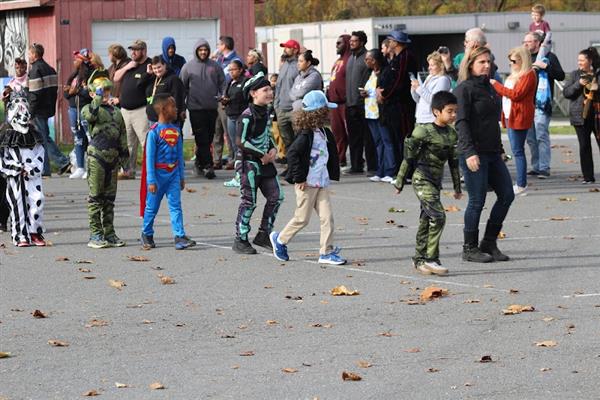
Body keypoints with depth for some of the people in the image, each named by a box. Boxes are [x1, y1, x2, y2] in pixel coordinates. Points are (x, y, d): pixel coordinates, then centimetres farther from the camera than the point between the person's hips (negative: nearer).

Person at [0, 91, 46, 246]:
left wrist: (32, 169, -4)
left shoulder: (33, 132, 12)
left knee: (37, 200, -9)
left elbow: (40, 152, 10)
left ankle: (35, 233, 0)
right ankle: (21, 236, 4)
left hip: (32, 174, 2)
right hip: (14, 175, -2)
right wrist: (15, 168, -10)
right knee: (18, 204, -3)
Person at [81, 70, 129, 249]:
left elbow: (123, 135, 19)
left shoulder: (116, 112, 16)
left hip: (112, 158, 6)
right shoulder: (90, 108, -2)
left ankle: (109, 233, 16)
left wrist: (124, 154, 15)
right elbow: (90, 116, -27)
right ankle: (95, 234, -2)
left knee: (109, 198, 10)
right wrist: (98, 99, -28)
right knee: (95, 197, -4)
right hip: (96, 157, -6)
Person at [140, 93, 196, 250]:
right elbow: (149, 157, -11)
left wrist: (182, 176, 14)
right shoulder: (154, 131, -12)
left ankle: (180, 236, -7)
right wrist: (151, 181, -13)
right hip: (158, 173, -5)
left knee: (175, 205, -2)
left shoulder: (176, 130, 6)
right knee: (152, 206, 7)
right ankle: (147, 234, 23)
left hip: (173, 174, 5)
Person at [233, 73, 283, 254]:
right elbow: (240, 142, -22)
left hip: (265, 162, 8)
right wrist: (262, 155, -17)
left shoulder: (266, 111, 9)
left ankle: (263, 235, 18)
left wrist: (273, 149, 3)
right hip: (249, 163, -8)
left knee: (276, 197, 6)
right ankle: (240, 240, 5)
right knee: (249, 201, -4)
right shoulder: (248, 116, -18)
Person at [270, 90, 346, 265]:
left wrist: (332, 174, 15)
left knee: (327, 217, 1)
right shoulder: (306, 135, -17)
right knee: (302, 218, 2)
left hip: (322, 183, 8)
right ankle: (280, 239, 23)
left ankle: (327, 252, 4)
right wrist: (299, 178, -21)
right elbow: (292, 154, -24)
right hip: (307, 184, -8)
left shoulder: (324, 133, 10)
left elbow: (332, 155, 23)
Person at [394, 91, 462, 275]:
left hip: (436, 181, 7)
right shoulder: (424, 131, -13)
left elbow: (453, 162, 17)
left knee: (426, 220, 11)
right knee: (438, 216, -16)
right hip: (422, 179, -7)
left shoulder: (452, 134, 9)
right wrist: (400, 182, -6)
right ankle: (431, 259, -12)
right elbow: (409, 157, -9)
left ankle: (419, 259, 18)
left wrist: (457, 187, 20)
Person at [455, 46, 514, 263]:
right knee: (477, 201, -4)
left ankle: (489, 243, 15)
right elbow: (461, 122, -16)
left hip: (492, 152, 8)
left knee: (507, 195, 6)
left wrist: (499, 148, 21)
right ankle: (470, 248, 8)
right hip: (474, 154, -8)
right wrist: (469, 152, -23)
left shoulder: (488, 87, 16)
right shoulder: (464, 89, -9)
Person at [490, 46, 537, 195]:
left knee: (518, 150, -10)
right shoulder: (515, 74, 20)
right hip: (510, 115, 10)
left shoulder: (528, 75, -11)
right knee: (517, 150, 9)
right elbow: (507, 93, 24)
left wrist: (496, 85, -13)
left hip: (519, 117, -10)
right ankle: (520, 184, 12)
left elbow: (516, 94, -18)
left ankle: (521, 185, -8)